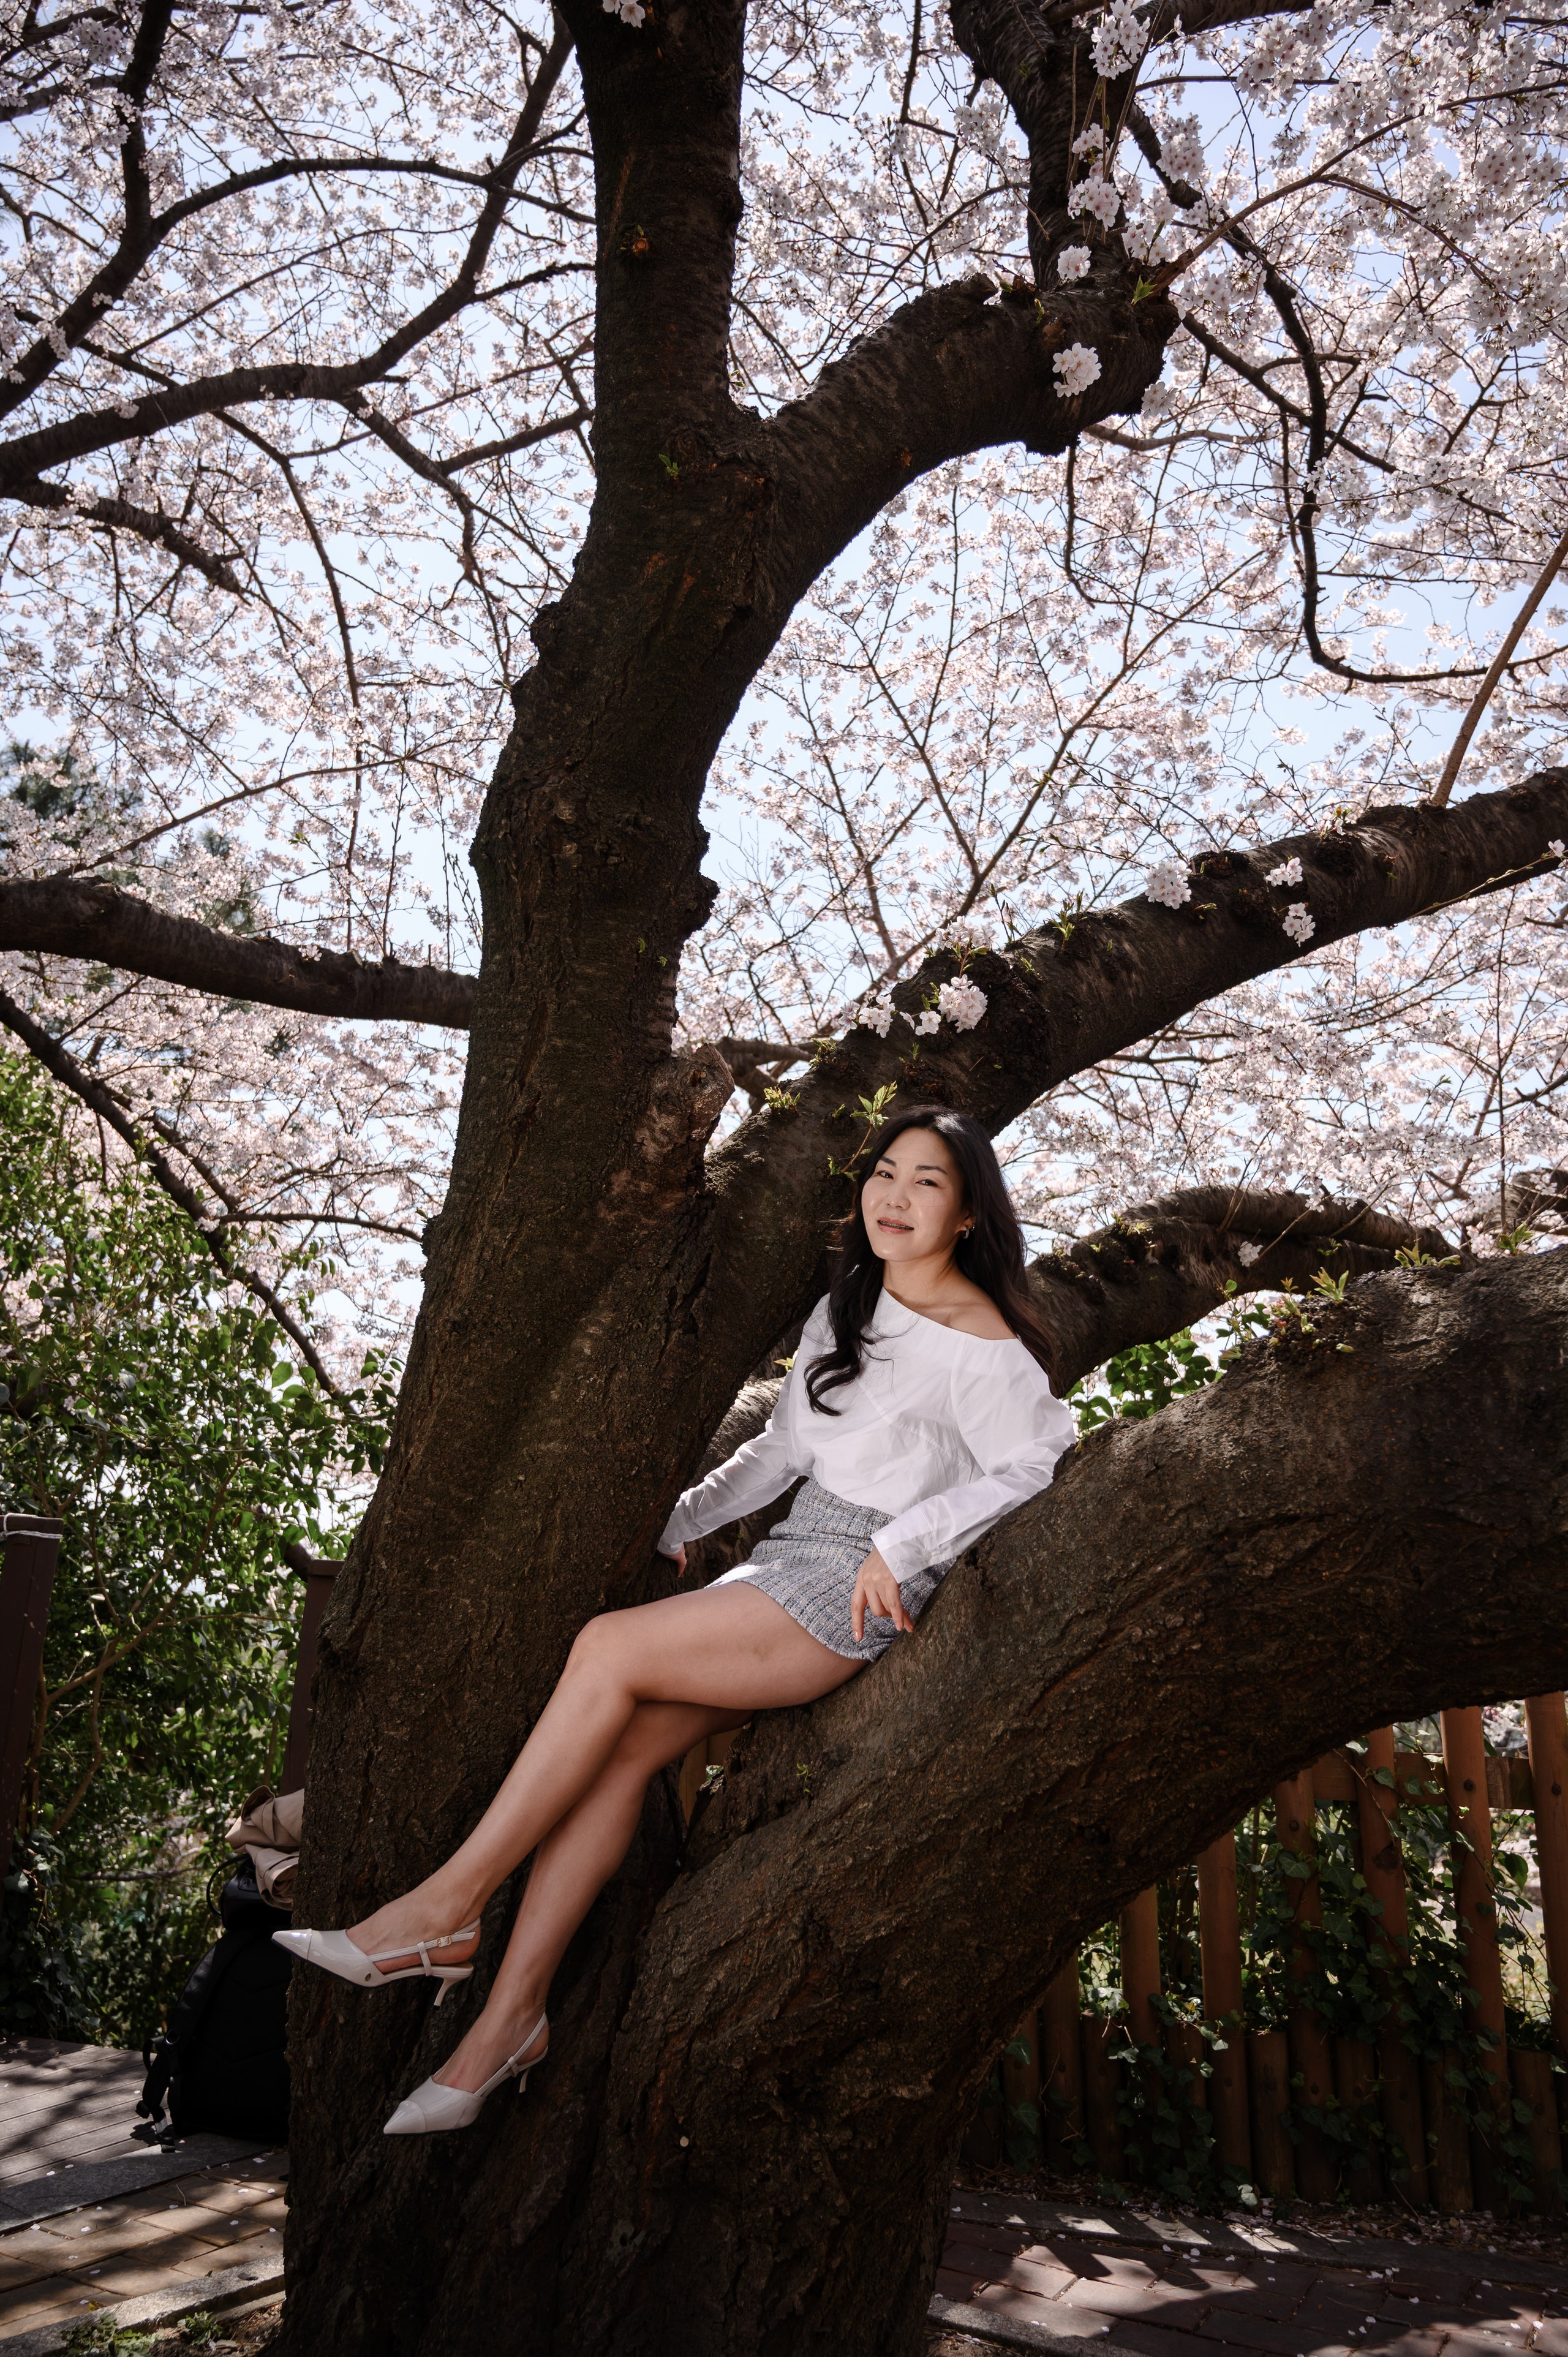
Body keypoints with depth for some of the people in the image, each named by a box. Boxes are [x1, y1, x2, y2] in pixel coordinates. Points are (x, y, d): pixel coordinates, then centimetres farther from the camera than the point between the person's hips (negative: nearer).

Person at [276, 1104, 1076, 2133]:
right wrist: (676, 1519, 17)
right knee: (622, 1743, -11)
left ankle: (447, 1908, -9)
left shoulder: (981, 1347, -9)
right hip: (785, 1553, 7)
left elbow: (1036, 1469, -15)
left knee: (610, 1650, -19)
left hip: (858, 1595, -7)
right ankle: (512, 2012, -6)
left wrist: (902, 1545, -18)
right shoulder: (844, 1311, 15)